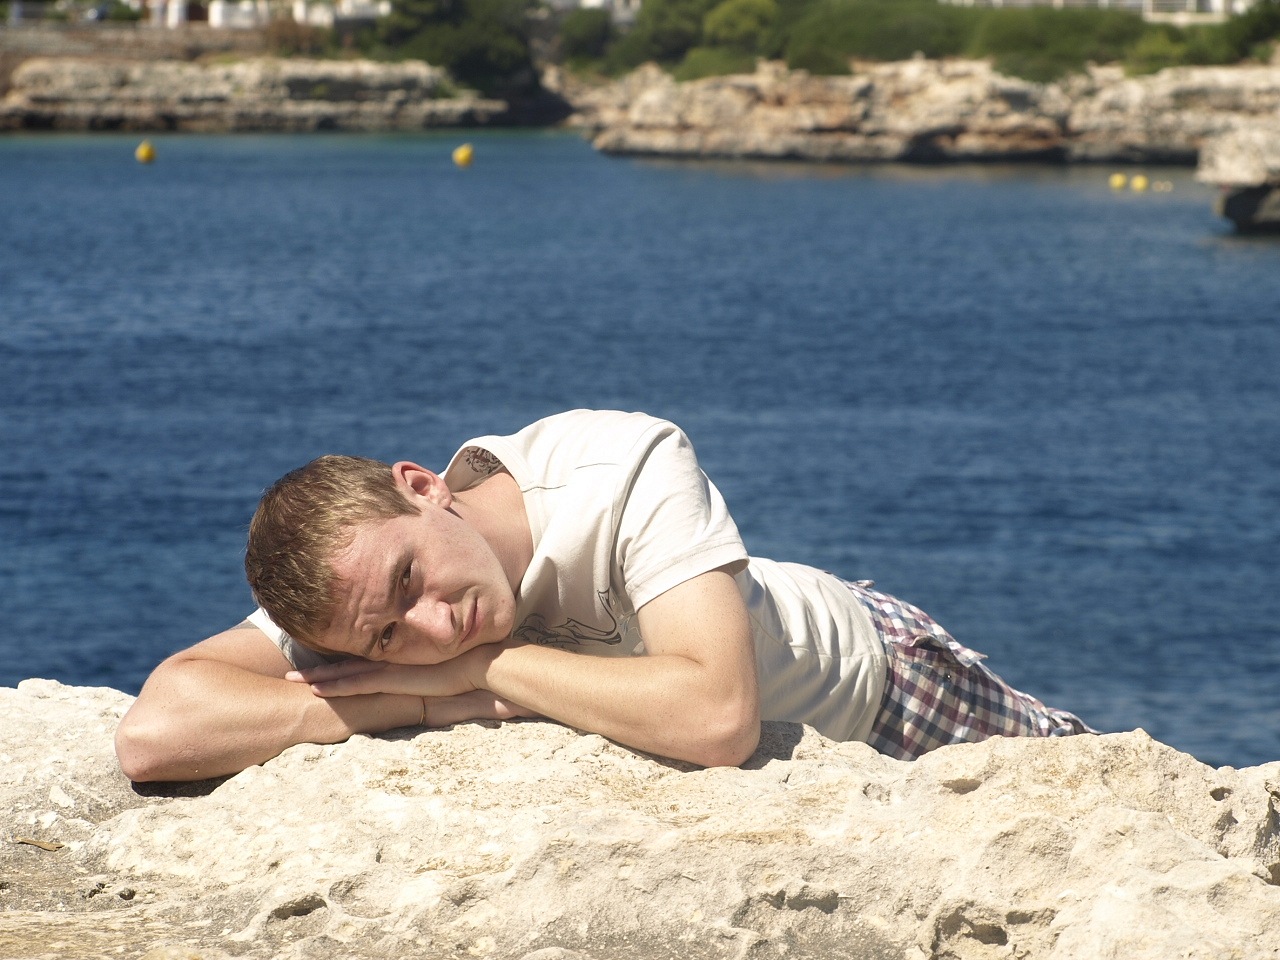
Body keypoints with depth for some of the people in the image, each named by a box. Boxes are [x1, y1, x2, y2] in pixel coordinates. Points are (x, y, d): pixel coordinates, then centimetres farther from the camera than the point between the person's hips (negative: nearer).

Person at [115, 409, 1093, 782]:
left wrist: (490, 665, -45)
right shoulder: (358, 573, -33)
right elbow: (153, 734, -43)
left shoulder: (627, 471, -43)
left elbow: (717, 716, -54)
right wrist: (432, 699, -46)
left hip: (865, 673, -4)